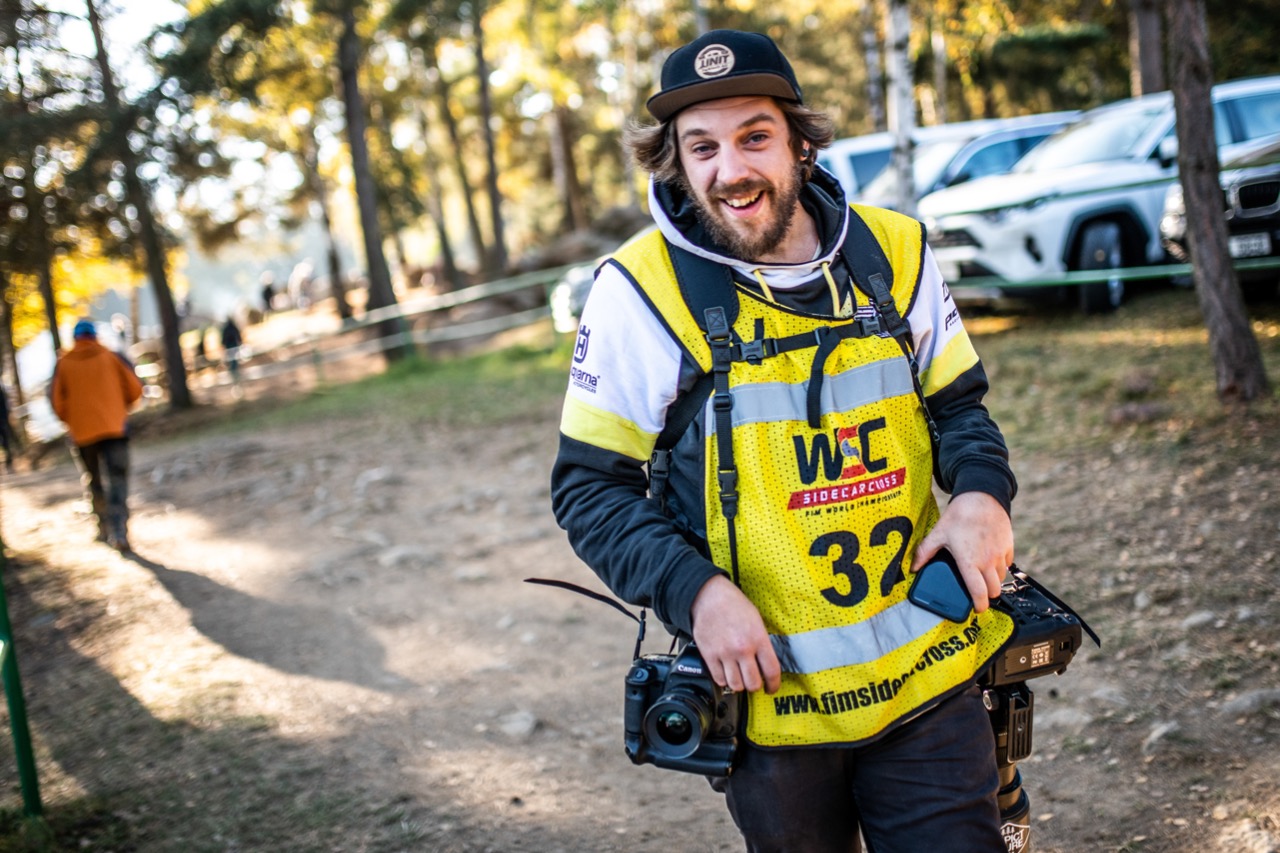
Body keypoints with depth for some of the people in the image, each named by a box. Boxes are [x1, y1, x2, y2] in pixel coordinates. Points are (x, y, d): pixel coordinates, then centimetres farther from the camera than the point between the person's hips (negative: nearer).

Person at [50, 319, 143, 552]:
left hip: (82, 434, 1)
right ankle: (119, 533, -18)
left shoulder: (63, 364, 1)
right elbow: (134, 389, 3)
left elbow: (57, 401, -1)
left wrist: (71, 421, 16)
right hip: (115, 428, -1)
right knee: (117, 480, -4)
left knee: (94, 482, 17)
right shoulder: (111, 357, 2)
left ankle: (104, 528, 20)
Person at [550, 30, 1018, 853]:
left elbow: (958, 405, 11)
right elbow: (590, 485, -5)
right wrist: (694, 591, -19)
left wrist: (983, 493, -10)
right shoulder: (642, 291, -11)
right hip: (769, 694, -1)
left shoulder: (893, 253, -2)